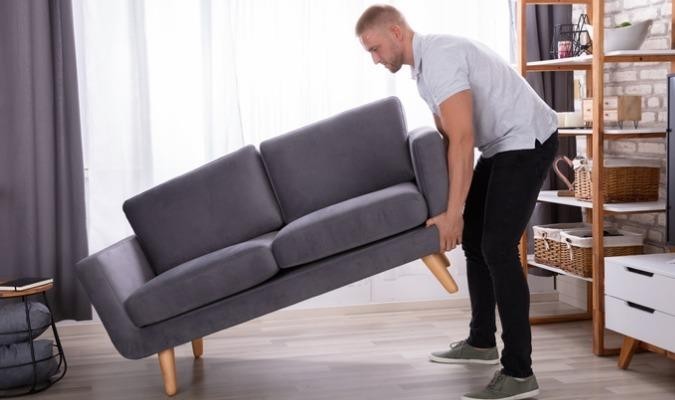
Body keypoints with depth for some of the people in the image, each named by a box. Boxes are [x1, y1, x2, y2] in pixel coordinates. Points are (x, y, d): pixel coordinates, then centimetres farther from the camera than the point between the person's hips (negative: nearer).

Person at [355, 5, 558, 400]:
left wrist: (453, 213, -27)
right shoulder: (424, 62, 10)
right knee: (474, 240, 14)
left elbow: (463, 140, -28)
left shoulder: (440, 58, -23)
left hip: (528, 141, -11)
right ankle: (482, 342, 28)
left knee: (497, 249, -15)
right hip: (501, 146, 11)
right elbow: (446, 136, 19)